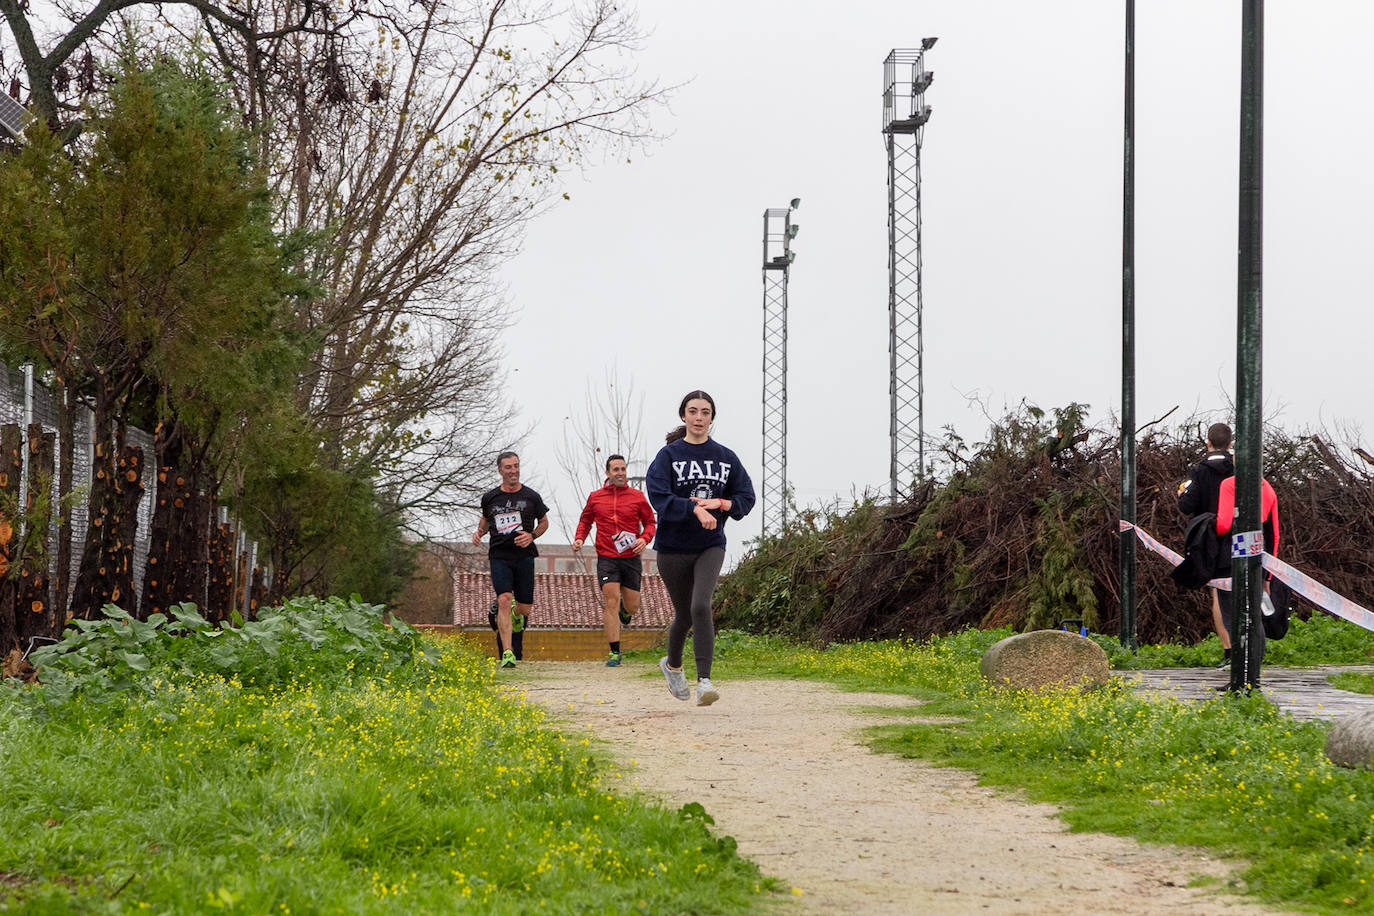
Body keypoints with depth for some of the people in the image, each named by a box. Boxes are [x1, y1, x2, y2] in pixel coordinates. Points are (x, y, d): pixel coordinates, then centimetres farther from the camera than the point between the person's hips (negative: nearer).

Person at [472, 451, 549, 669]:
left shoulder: (531, 497, 3)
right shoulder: (489, 498, 6)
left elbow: (544, 522, 15)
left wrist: (531, 536, -4)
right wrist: (479, 532, 4)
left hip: (524, 556, 1)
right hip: (499, 555, -1)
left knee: (524, 608, 4)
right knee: (504, 600, -20)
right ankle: (507, 653, -21)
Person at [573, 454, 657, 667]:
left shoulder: (637, 497, 3)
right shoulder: (595, 497, 5)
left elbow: (650, 522, 10)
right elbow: (585, 520, 19)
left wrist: (644, 538, -9)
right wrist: (579, 538, 2)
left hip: (631, 558, 1)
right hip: (606, 559, -1)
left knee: (632, 607, 5)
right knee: (612, 603, -12)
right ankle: (615, 653, -9)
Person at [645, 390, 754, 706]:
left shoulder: (725, 457, 5)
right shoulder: (669, 455, -4)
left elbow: (746, 498, 7)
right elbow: (659, 498, -16)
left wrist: (718, 503, -12)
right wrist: (695, 509, -29)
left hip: (710, 546, 1)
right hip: (673, 547, -1)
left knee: (700, 606, -20)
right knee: (684, 615, 10)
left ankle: (704, 681, -22)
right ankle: (672, 664, 41)